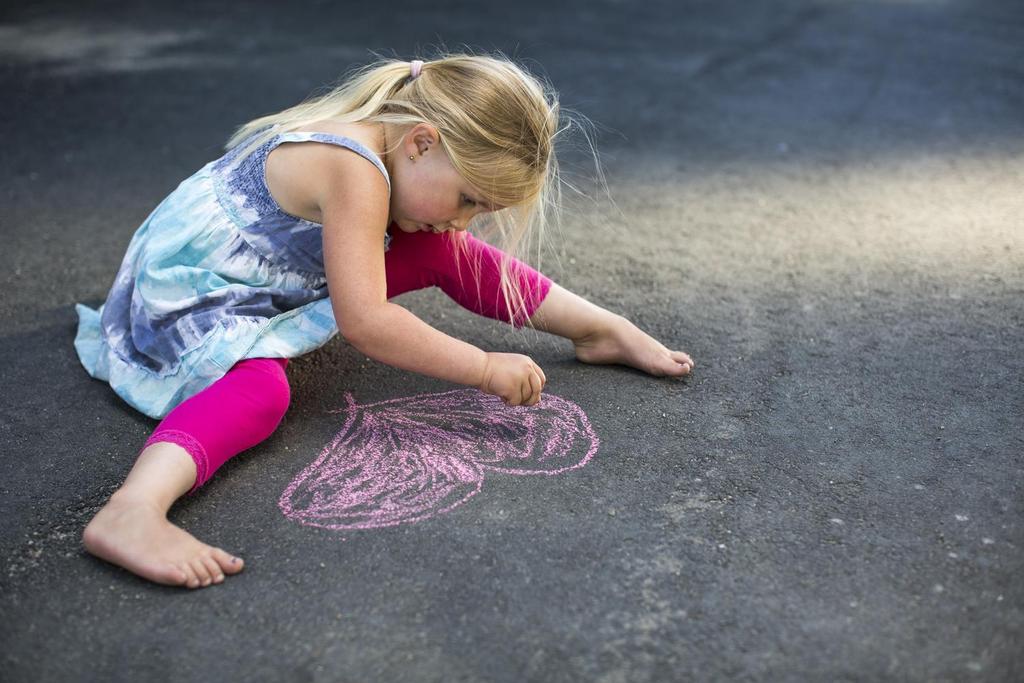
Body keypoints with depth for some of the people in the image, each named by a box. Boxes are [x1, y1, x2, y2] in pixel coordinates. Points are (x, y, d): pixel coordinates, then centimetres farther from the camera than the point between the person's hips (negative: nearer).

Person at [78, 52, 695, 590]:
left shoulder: (375, 136, -4)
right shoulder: (356, 169, -33)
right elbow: (364, 321, -39)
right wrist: (487, 369, -37)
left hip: (286, 275, 8)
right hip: (186, 295, -8)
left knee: (439, 252, -2)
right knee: (261, 390, -41)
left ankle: (607, 331, 3)